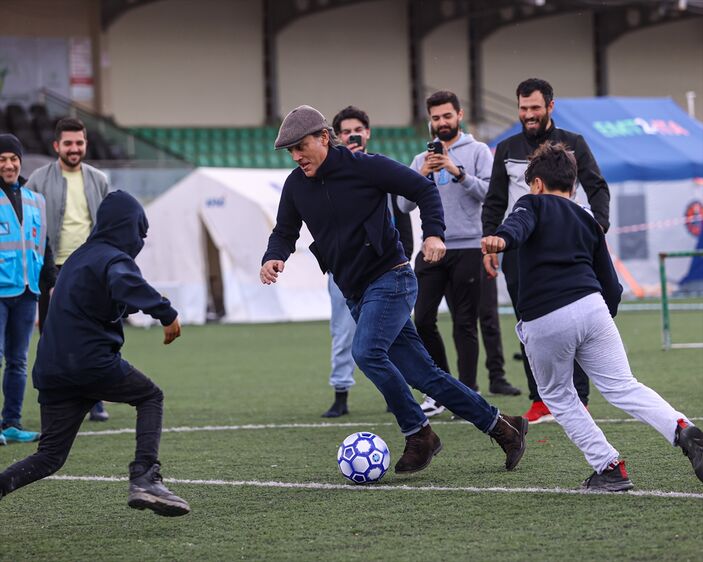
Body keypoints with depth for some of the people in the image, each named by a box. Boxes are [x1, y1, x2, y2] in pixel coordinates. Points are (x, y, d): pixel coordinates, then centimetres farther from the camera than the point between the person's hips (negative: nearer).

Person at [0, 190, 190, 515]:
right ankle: (144, 479, -1)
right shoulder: (114, 258, -6)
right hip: (92, 363, -7)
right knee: (150, 398, 16)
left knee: (50, 457, 9)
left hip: (52, 369, 7)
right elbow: (126, 284, -31)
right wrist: (167, 314, -30)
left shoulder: (78, 257, 22)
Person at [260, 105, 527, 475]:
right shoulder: (296, 186, 6)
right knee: (421, 374, 5)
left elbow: (424, 190, -7)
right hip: (354, 292, 7)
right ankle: (500, 426, 14)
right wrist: (273, 257, -9)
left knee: (366, 351, -27)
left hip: (390, 279, -7)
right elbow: (285, 232, 13)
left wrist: (433, 233, -20)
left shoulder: (364, 167, -12)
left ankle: (418, 434, -10)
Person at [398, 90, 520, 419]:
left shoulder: (477, 151, 4)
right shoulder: (422, 159, 15)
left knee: (465, 324, -2)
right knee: (423, 320, -2)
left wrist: (459, 172, -18)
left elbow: (490, 192, -9)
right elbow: (404, 204, 6)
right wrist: (421, 175, -9)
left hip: (467, 248, -4)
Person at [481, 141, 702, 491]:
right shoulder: (587, 221, 26)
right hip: (591, 308, 4)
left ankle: (608, 467, 8)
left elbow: (519, 224, -15)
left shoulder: (533, 204, 12)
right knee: (623, 387, 6)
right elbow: (610, 285, 23)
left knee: (557, 396, 16)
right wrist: (606, 315, 38)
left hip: (543, 322, -4)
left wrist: (501, 239, -35)